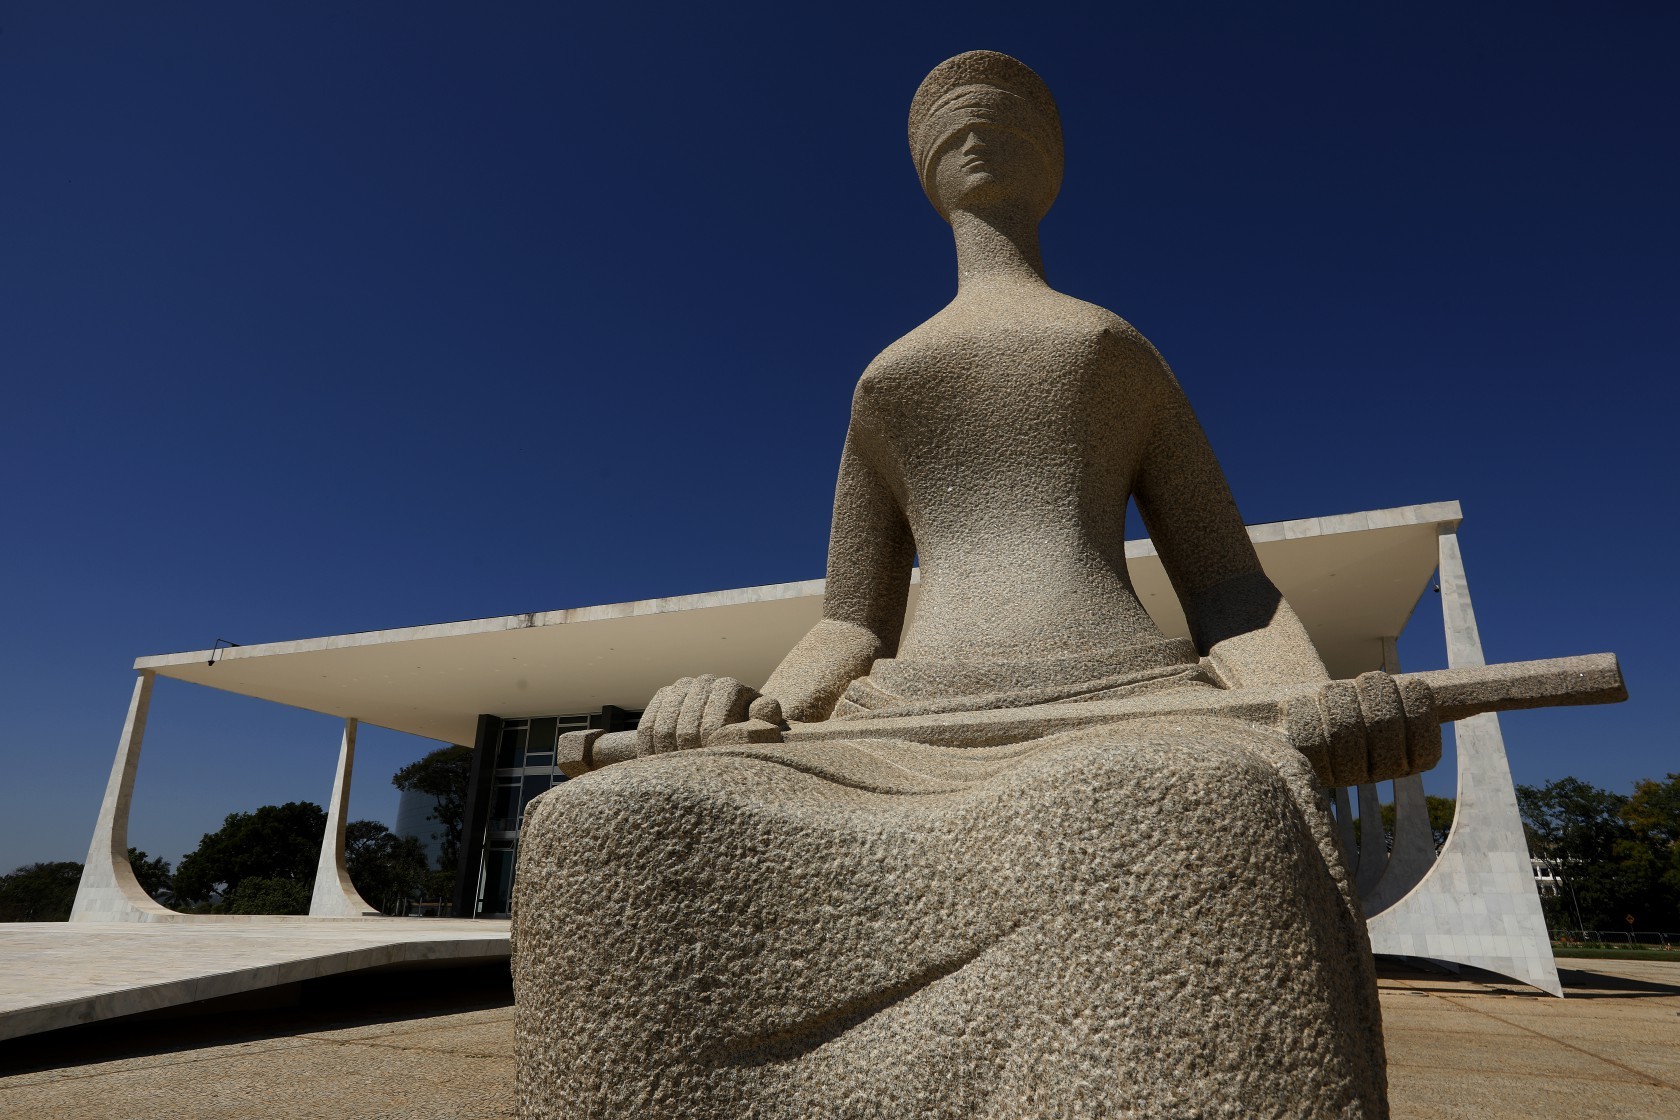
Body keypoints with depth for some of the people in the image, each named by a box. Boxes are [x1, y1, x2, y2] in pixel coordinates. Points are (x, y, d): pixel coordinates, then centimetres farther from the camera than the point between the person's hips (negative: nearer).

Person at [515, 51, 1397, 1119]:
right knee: (603, 845, -28)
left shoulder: (1129, 352, 26)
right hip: (918, 751, 2)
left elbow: (1233, 599, 16)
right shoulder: (883, 388, 30)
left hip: (1119, 719, -1)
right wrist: (746, 713, -2)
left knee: (1195, 826, -41)